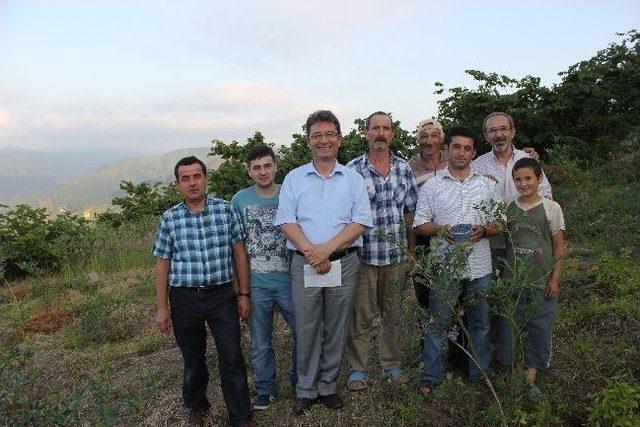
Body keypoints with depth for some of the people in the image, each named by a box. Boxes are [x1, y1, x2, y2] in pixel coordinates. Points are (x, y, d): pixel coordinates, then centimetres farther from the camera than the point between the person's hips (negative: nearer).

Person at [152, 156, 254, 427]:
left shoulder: (226, 210, -1)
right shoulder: (170, 219, 1)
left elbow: (239, 254, 3)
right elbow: (162, 264, 5)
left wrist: (244, 294, 2)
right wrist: (162, 308, 4)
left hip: (222, 295, -1)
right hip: (185, 299, 1)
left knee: (232, 359, 2)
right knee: (193, 359, 16)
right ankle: (196, 405, 41)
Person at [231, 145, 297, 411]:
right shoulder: (240, 200, -1)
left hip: (289, 280, 1)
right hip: (255, 284, 0)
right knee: (260, 343, 12)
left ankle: (300, 380, 34)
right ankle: (265, 389, 32)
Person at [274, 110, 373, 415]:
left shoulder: (353, 179, 5)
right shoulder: (294, 179, 6)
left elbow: (360, 222, -4)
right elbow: (286, 221, -2)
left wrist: (327, 249, -15)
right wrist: (310, 252, -15)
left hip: (343, 263, 1)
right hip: (304, 264, 0)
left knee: (336, 330, 11)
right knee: (306, 330, 7)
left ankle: (328, 386, 28)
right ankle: (306, 389, 25)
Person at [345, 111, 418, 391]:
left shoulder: (403, 168, 5)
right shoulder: (352, 169, -6)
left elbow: (410, 212, 9)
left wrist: (410, 250, 7)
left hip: (397, 255, 4)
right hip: (363, 255, -3)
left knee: (392, 312, 15)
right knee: (360, 314, 5)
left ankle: (391, 363, 32)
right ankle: (357, 368, 22)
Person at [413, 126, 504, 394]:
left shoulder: (487, 185, 10)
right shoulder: (431, 186, 3)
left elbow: (499, 223, 10)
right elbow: (420, 224, 2)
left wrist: (483, 230, -11)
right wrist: (441, 229, -17)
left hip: (479, 265, 3)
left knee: (480, 322, 13)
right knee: (437, 321, 2)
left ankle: (481, 373, 29)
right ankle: (431, 376, 16)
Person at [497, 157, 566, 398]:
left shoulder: (551, 208, -2)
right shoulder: (507, 208, 3)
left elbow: (559, 248, 1)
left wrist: (555, 279, -4)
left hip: (542, 282, -1)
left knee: (539, 329, 4)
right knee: (510, 326, 5)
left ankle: (530, 378, 18)